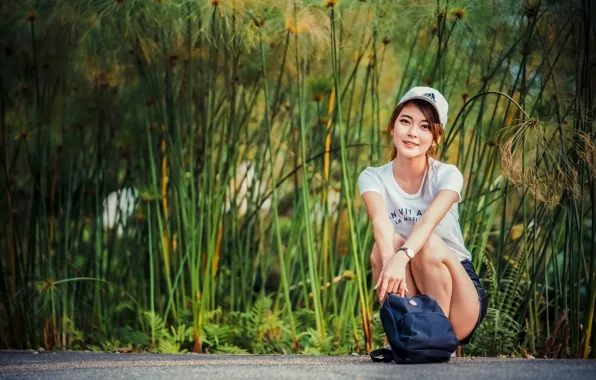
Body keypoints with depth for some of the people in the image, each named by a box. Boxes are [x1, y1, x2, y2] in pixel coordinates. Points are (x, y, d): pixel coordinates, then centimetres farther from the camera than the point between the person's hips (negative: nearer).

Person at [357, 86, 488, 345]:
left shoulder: (447, 175, -7)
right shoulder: (373, 178, -3)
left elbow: (429, 222, -30)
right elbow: (380, 220, -26)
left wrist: (403, 257, -51)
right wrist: (389, 260, -48)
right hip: (409, 295, 2)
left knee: (430, 245, -31)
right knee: (385, 245, -27)